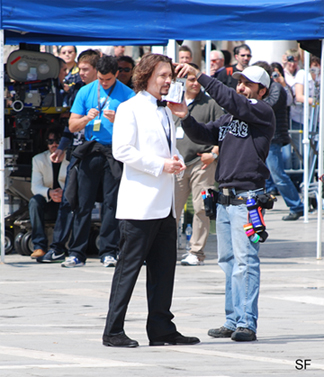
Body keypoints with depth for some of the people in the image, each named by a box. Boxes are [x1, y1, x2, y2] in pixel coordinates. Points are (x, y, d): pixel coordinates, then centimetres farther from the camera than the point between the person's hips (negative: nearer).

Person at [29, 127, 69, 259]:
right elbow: (36, 187, -7)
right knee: (34, 201, -31)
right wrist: (49, 193, -29)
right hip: (48, 206, 2)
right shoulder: (38, 160, 5)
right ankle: (39, 247, -36)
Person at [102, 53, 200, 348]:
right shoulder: (130, 109, -5)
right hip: (140, 204, -8)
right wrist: (160, 166, -17)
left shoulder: (166, 112, 20)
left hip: (165, 202, 8)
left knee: (164, 268, 8)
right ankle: (113, 331, -3)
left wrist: (177, 161, 5)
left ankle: (161, 329, 13)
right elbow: (122, 150, -15)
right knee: (129, 266, -6)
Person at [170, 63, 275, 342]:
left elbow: (230, 100, -15)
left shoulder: (263, 113, -3)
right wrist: (185, 117, -6)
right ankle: (233, 321, 12)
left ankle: (246, 323, -12)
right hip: (225, 198, 8)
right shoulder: (228, 119, 20)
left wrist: (199, 75, -15)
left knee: (245, 261, -11)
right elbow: (203, 135, 13)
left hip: (248, 197, -8)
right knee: (228, 262, 8)